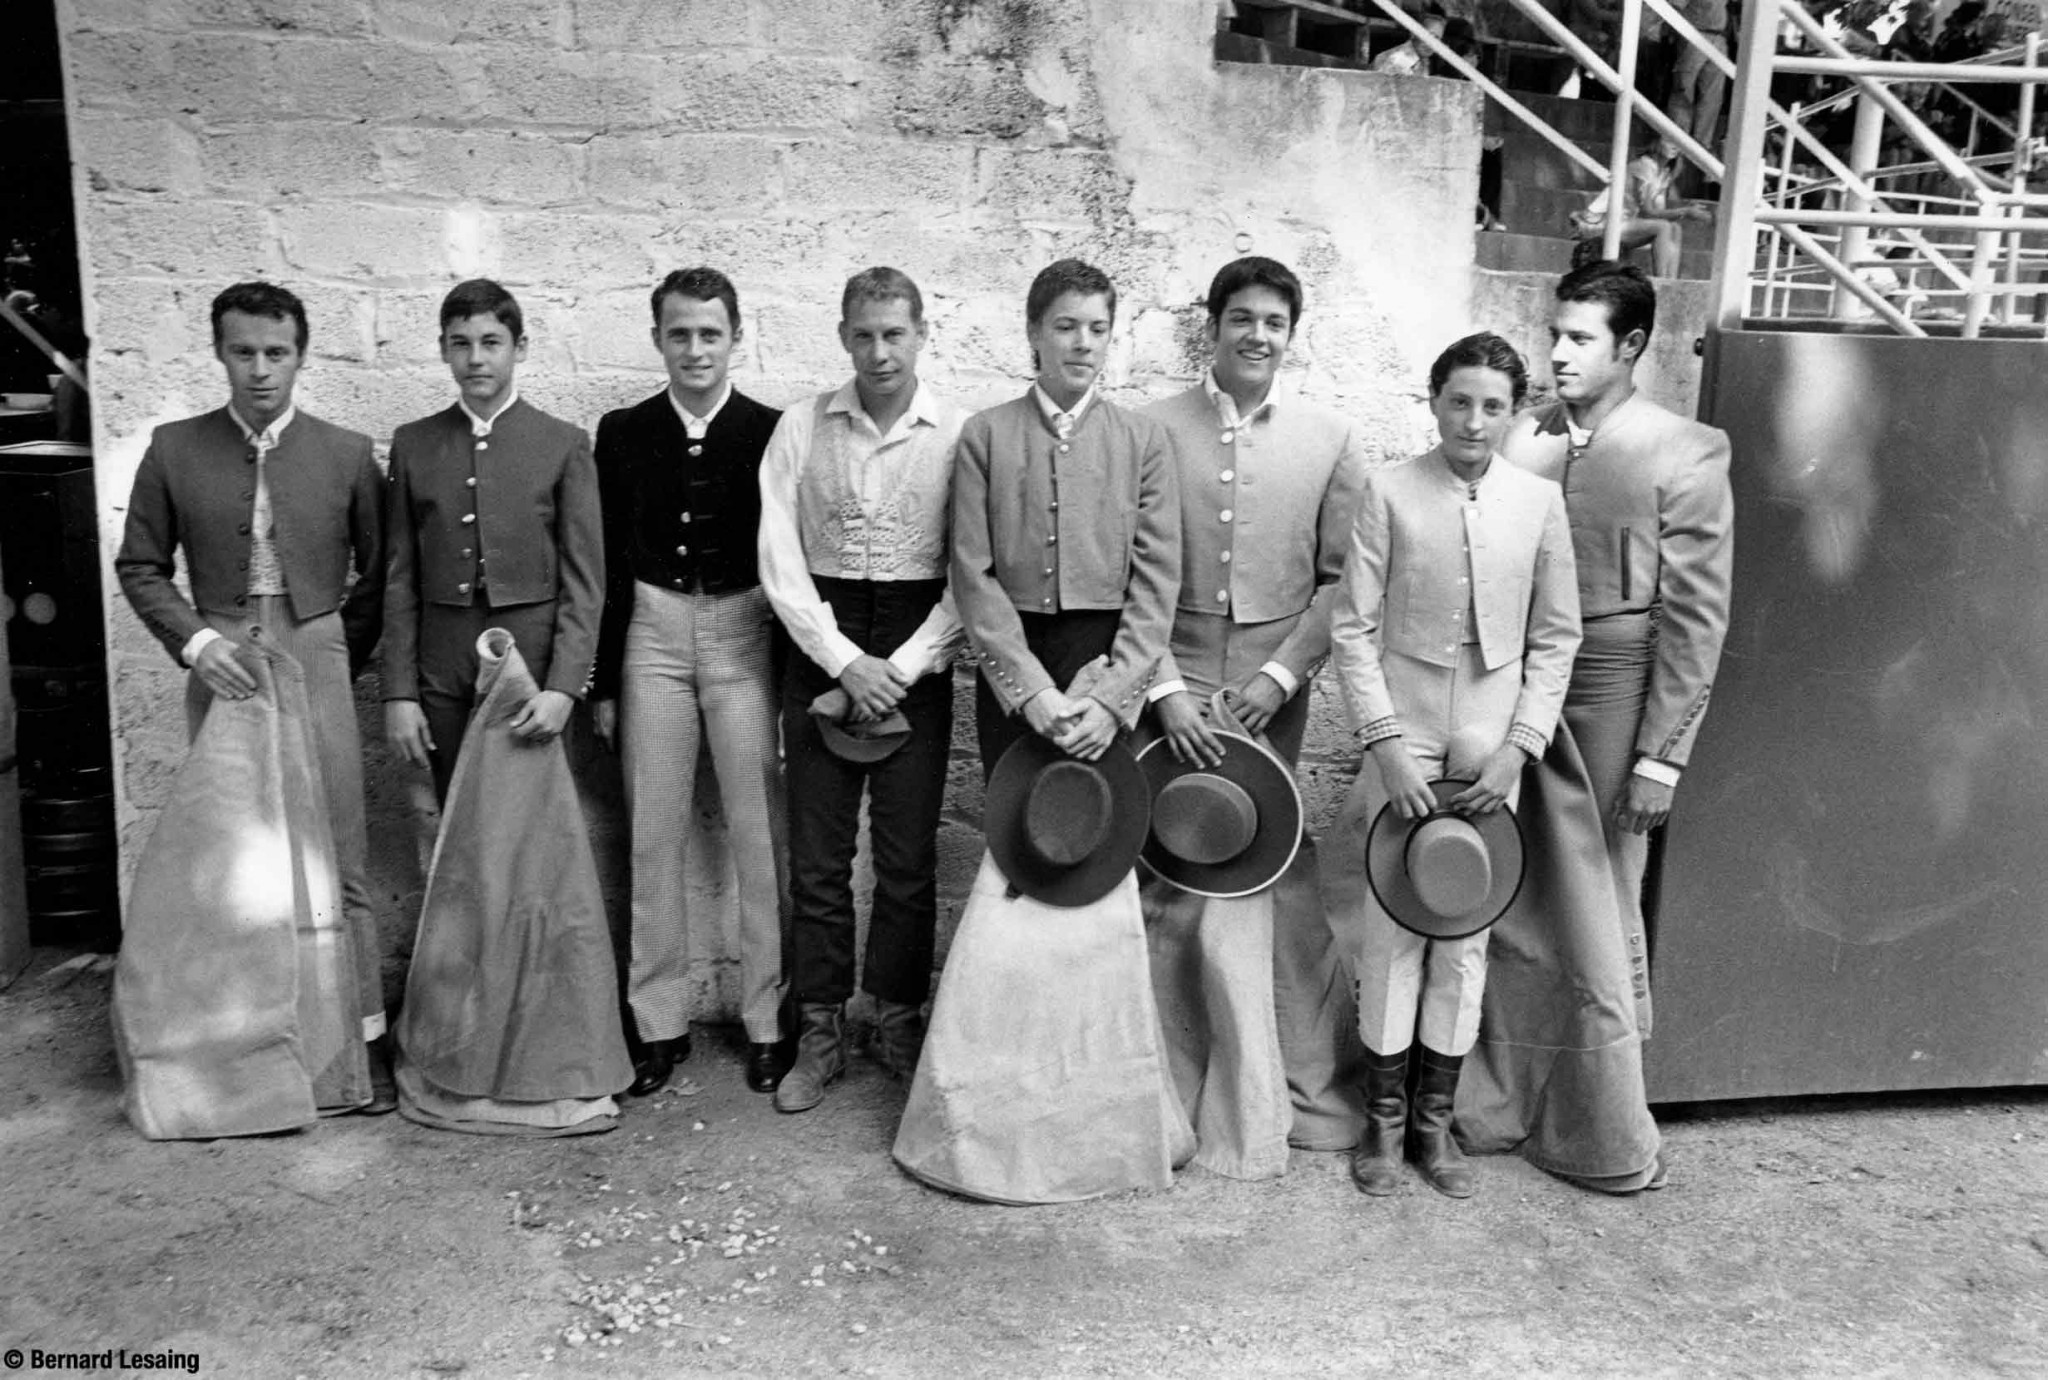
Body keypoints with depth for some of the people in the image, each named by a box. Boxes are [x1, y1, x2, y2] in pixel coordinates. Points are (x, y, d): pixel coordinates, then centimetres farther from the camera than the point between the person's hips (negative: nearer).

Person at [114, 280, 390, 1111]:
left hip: (316, 663, -1)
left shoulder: (346, 453, 3)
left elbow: (376, 571, 9)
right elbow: (140, 566, 9)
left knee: (337, 860, 1)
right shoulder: (175, 450, 4)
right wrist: (193, 640, -6)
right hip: (221, 667, 1)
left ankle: (362, 1036, 8)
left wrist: (338, 656, 5)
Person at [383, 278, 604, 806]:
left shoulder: (565, 443, 2)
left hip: (533, 666, -2)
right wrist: (398, 692, 2)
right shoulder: (412, 444, 9)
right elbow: (401, 578, 8)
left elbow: (584, 579, -2)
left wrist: (563, 687, -11)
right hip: (442, 677, 2)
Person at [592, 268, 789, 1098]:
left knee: (759, 832, 1)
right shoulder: (623, 434, 5)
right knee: (654, 834, 7)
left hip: (745, 635, -2)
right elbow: (606, 563, 7)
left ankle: (766, 1019, 13)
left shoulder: (772, 432, -1)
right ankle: (659, 1021, 19)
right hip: (653, 635, 2)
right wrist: (602, 682, 5)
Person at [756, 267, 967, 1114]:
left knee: (909, 853, 5)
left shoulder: (960, 434, -1)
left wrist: (899, 668, -10)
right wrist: (846, 663, -10)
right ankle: (818, 1034, 16)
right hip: (822, 651, 1)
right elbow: (779, 562, -1)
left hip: (918, 654, -1)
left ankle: (900, 1022, 21)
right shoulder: (801, 428, 3)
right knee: (817, 853, 4)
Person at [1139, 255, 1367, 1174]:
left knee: (1262, 874, 2)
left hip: (1271, 692, 1)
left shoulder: (1330, 439, 6)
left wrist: (1282, 673, -7)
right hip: (1173, 685, 0)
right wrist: (1165, 688, -9)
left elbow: (1341, 579, 4)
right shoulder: (1154, 429, 1)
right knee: (1172, 882, 1)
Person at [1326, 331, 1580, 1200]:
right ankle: (1384, 1118, 19)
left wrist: (1519, 746, -5)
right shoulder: (1389, 491, -3)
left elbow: (1555, 638, 5)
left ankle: (1435, 1117, 22)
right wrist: (1385, 744, -11)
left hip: (1492, 752, 2)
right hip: (1402, 742, -2)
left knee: (1467, 934, 8)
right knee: (1390, 930, 4)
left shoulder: (1540, 501, 3)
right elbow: (1354, 629, -4)